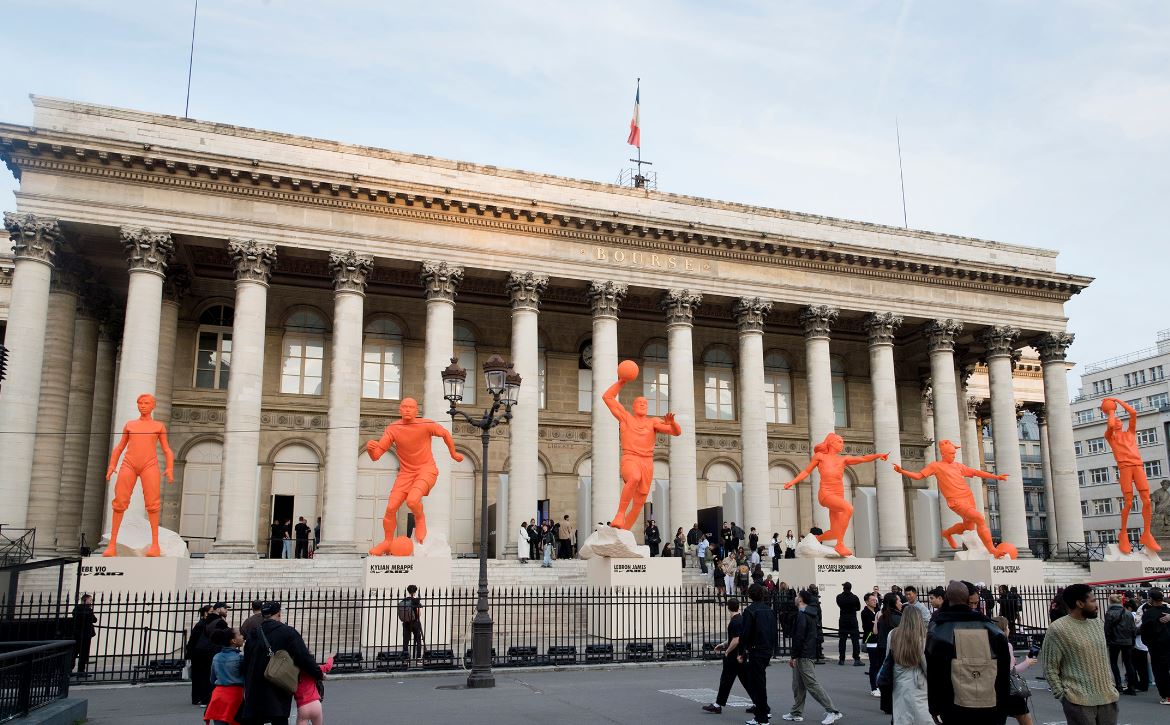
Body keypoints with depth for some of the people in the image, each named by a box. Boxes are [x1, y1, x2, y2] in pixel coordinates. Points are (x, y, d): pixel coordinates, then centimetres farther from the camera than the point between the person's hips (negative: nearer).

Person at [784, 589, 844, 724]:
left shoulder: (802, 615, -16)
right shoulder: (810, 613, 14)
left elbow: (799, 637, -22)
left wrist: (793, 656, -16)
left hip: (803, 656, -10)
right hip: (809, 653, 10)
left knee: (812, 685, -8)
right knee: (798, 685, 14)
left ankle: (832, 712, -8)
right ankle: (796, 713, 18)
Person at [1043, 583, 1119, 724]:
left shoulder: (1097, 624, 12)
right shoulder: (1057, 629, -11)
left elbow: (1105, 657, 21)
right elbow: (1050, 669, -9)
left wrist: (1111, 685, 15)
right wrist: (1062, 695, -12)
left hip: (1107, 697, 6)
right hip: (1079, 700, -6)